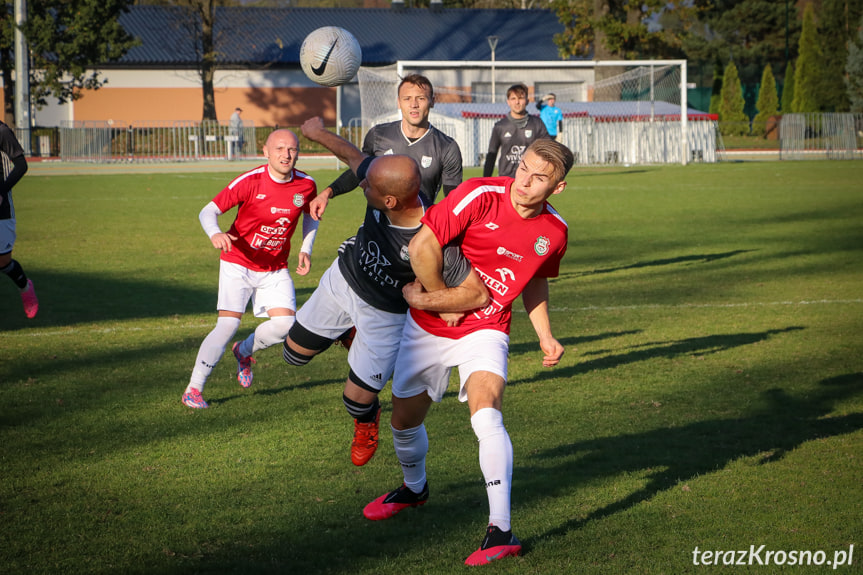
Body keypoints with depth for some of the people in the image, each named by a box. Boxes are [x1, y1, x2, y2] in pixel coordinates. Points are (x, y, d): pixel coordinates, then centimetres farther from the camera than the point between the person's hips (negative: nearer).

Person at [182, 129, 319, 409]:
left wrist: (306, 249, 2)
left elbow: (310, 216, 16)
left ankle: (243, 351, 20)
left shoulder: (306, 185, -7)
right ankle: (193, 390, -3)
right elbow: (208, 211, -18)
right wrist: (215, 233, -39)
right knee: (228, 324, -16)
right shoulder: (250, 181, -19)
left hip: (275, 268, 4)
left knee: (285, 323, -13)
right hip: (238, 263, -4)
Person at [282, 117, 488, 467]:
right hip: (344, 277, 5)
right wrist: (319, 133, 14)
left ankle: (367, 423, 43)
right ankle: (349, 332, 46)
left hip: (385, 314, -5)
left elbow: (479, 294, -38)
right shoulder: (382, 181, -28)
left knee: (357, 399, 4)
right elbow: (353, 155, -4)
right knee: (295, 352, 17)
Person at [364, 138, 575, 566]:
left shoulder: (554, 230, -6)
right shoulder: (480, 195, -21)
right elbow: (422, 245, -21)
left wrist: (545, 336, 8)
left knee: (485, 413, -27)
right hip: (428, 327, 0)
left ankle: (501, 531, -25)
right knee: (404, 419, 13)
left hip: (485, 331, 0)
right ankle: (414, 488, 48)